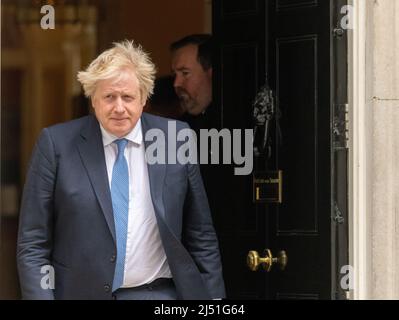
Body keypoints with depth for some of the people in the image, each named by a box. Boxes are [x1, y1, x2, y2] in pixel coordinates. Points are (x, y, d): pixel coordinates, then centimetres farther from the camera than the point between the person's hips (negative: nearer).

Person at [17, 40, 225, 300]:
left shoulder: (177, 140, 1)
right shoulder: (57, 144, -4)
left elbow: (201, 236, 6)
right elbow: (33, 243, -3)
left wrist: (213, 296, 3)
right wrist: (40, 296, -11)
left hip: (160, 293, 1)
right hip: (83, 292, -1)